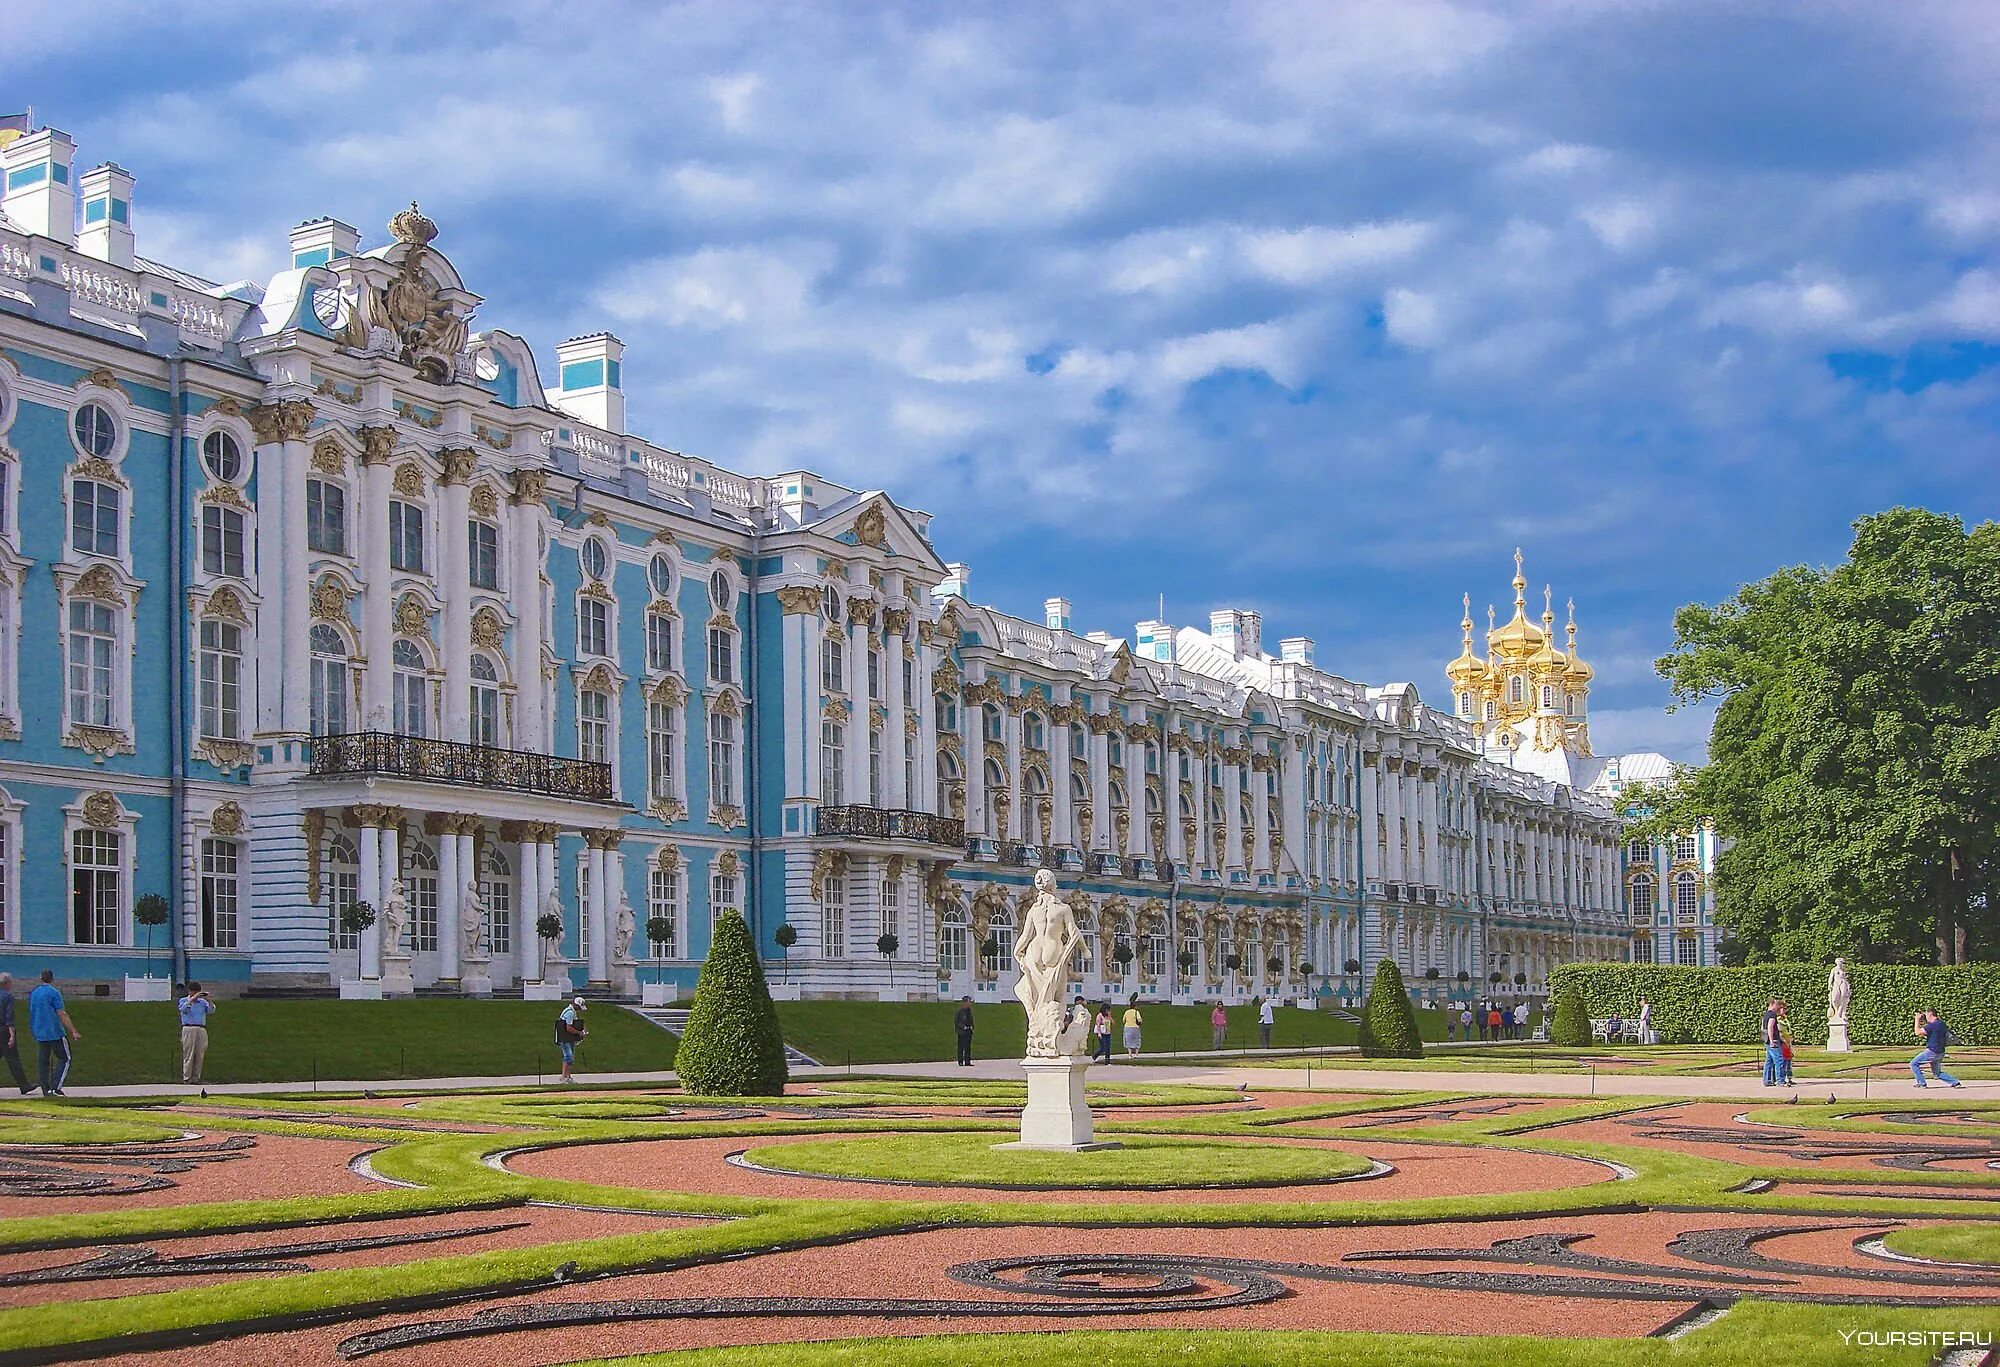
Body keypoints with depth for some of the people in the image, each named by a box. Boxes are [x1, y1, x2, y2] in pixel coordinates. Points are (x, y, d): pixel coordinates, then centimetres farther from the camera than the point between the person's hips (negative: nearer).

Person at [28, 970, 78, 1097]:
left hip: (39, 1033, 6)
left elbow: (31, 1013, 19)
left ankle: (46, 1090, 9)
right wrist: (74, 1032, -15)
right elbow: (62, 1015, -15)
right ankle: (56, 1087, -11)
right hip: (54, 1033, -6)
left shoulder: (33, 993, 10)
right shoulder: (54, 993, -10)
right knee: (64, 1058, 1)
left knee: (44, 1061, 11)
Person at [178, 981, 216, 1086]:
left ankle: (195, 1078, 6)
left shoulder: (202, 1002, 18)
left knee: (200, 1055, 1)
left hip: (201, 1030, 4)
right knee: (189, 1055, -6)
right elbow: (183, 1008, -11)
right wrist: (193, 998, -15)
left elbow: (211, 1011, 4)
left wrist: (209, 999, -7)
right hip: (189, 1029, -4)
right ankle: (187, 1079, -4)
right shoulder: (183, 1000, 11)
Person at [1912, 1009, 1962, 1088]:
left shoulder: (1932, 1025, -18)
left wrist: (1917, 1020, -7)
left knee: (1913, 1064, 1)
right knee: (1938, 1073, 20)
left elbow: (1918, 1032, -17)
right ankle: (1955, 1082, 8)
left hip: (1932, 1052, -9)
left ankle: (1921, 1083, -1)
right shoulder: (1942, 1024, 10)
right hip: (1940, 1053, 9)